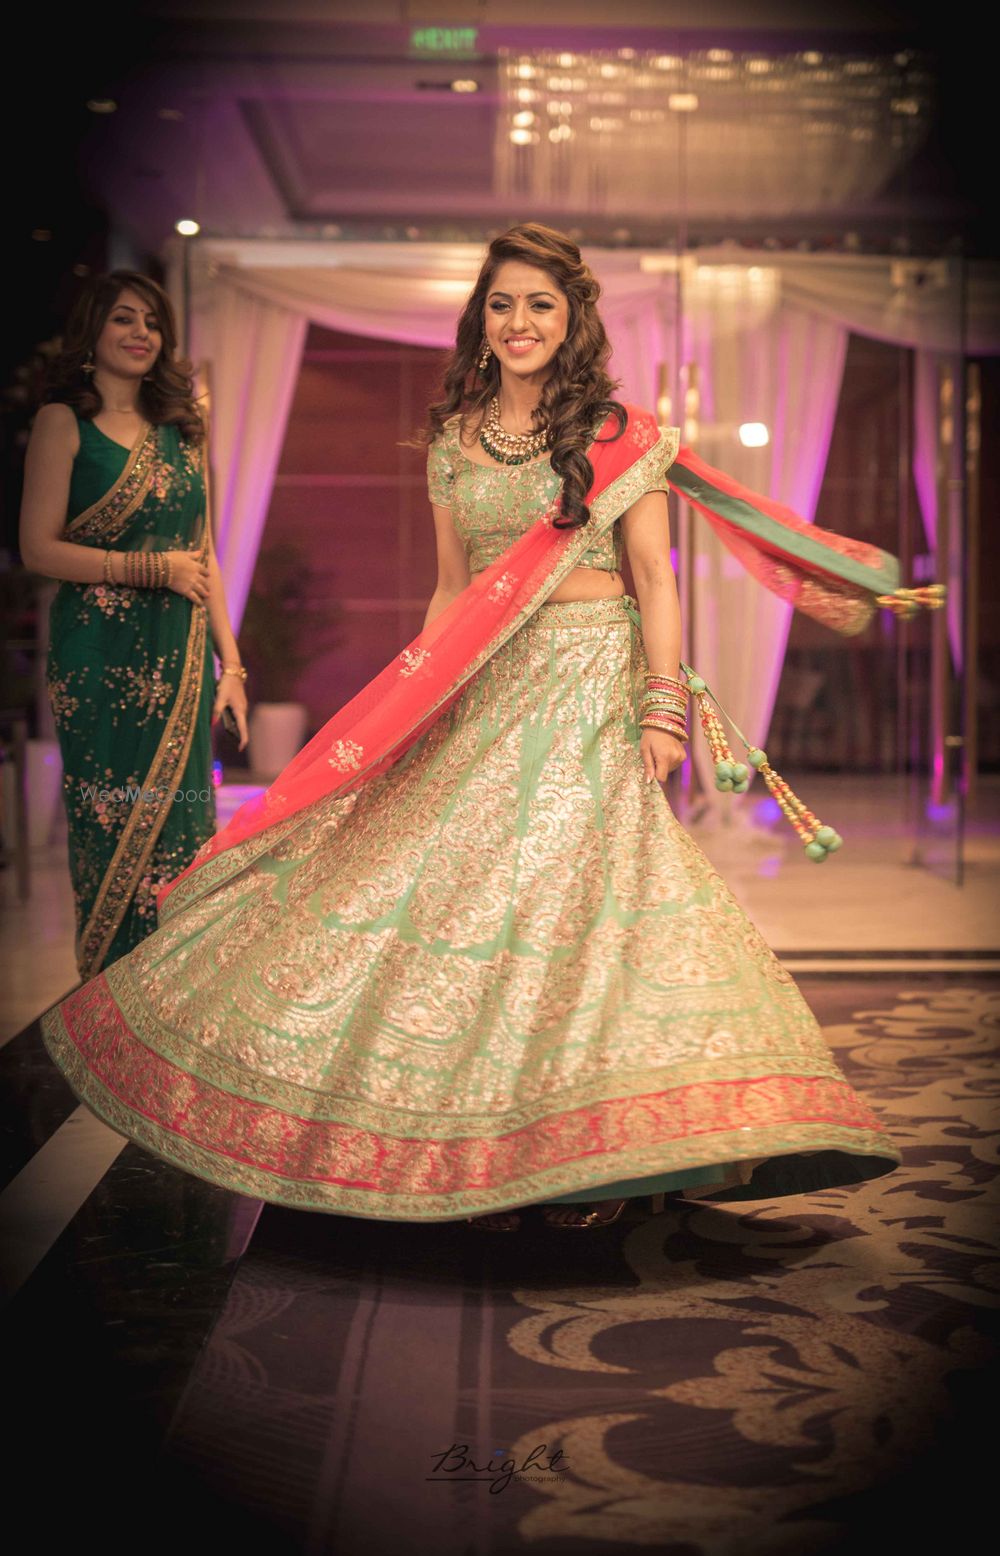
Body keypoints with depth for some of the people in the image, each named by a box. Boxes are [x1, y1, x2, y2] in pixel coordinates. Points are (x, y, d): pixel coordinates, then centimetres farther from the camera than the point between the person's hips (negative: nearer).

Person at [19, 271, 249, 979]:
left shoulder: (179, 427, 15)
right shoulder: (64, 422, 0)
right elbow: (39, 547, -7)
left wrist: (230, 661, 12)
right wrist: (152, 567, -12)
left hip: (179, 657, 5)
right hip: (102, 659, -4)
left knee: (179, 822, 5)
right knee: (113, 829, -2)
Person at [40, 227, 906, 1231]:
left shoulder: (618, 432, 2)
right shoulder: (454, 442, 13)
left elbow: (654, 576, -3)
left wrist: (663, 703, -13)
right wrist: (412, 697, 11)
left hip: (592, 690, -4)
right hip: (482, 696, 4)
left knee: (580, 890, -8)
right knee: (464, 888, 1)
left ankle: (589, 1157, 3)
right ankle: (485, 1157, 12)